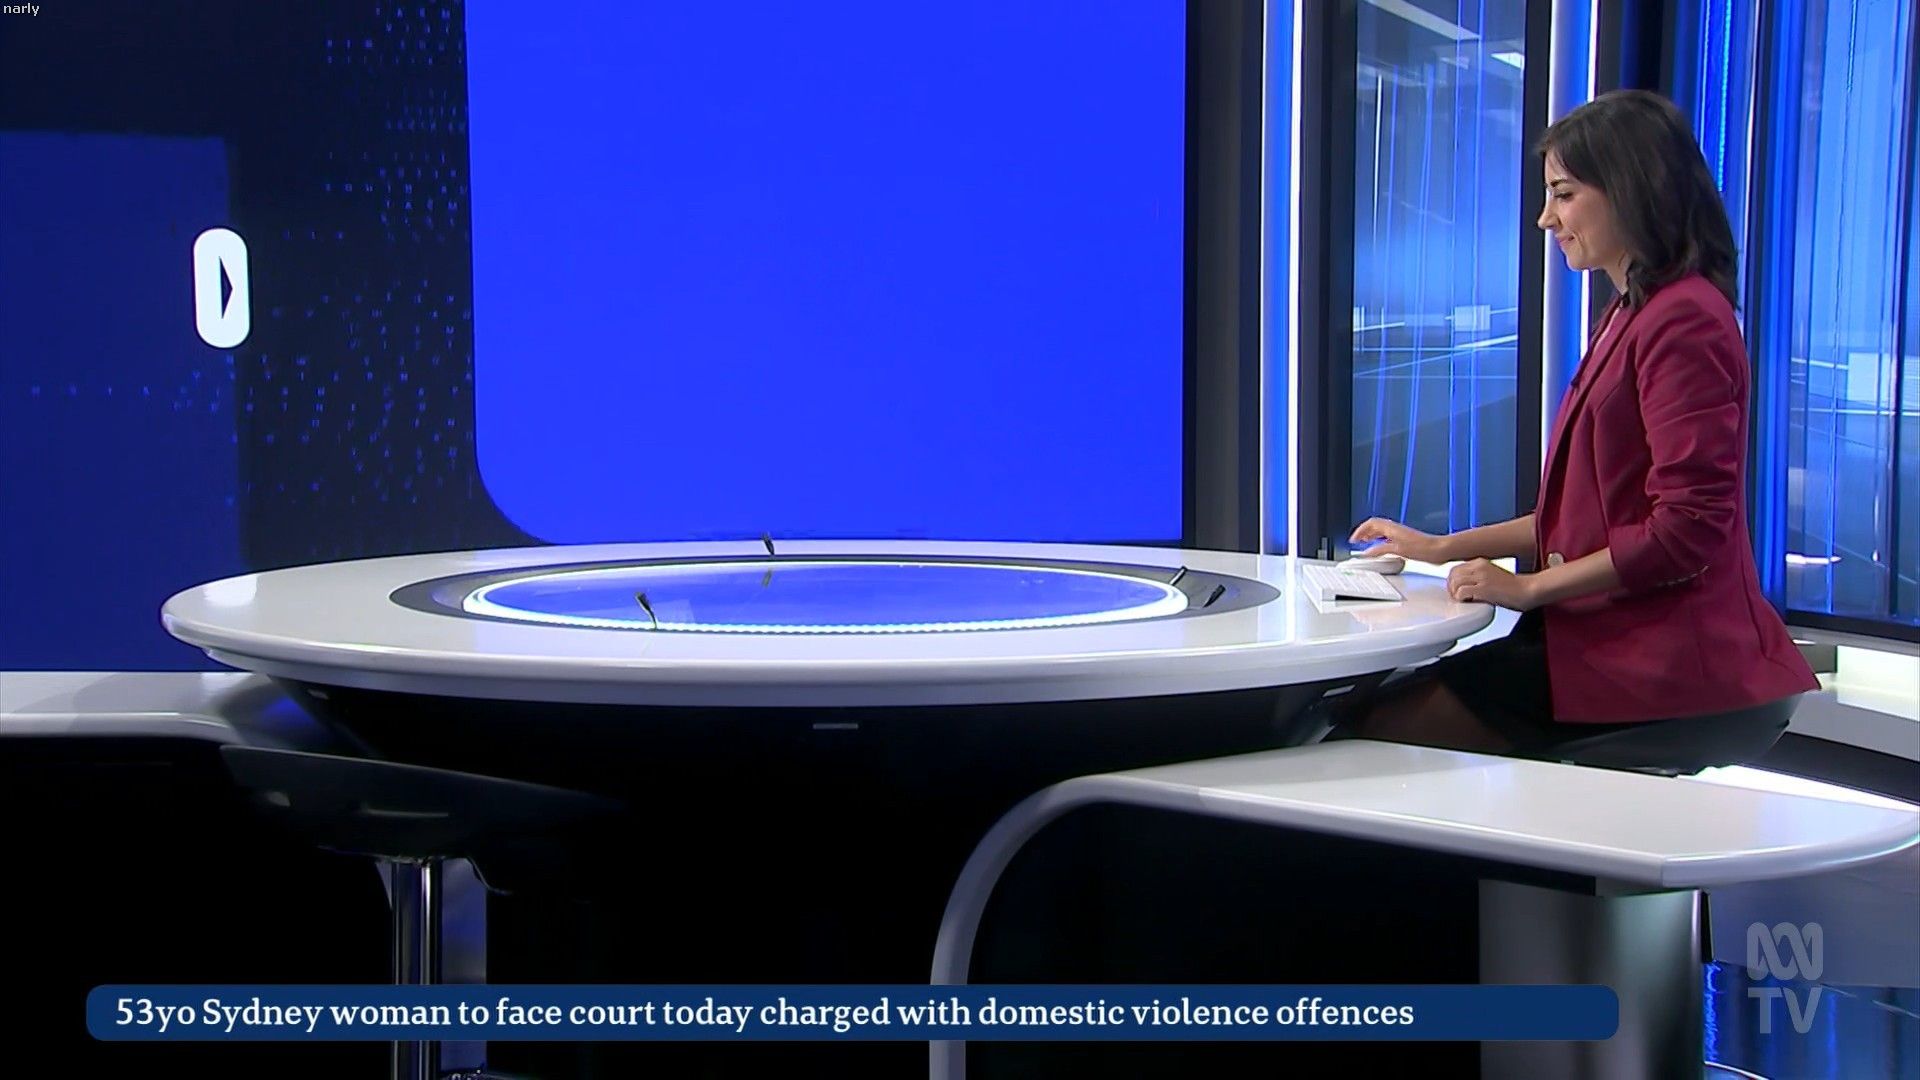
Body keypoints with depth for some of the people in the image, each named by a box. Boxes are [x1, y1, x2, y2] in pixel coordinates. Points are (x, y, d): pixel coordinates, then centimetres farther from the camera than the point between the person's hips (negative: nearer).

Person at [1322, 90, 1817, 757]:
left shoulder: (1684, 319, -13)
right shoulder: (1632, 316, 20)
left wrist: (1530, 588, -11)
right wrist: (1443, 547, 19)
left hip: (1658, 665, -10)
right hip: (1610, 639, 10)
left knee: (1367, 732, -15)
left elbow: (1687, 531, -19)